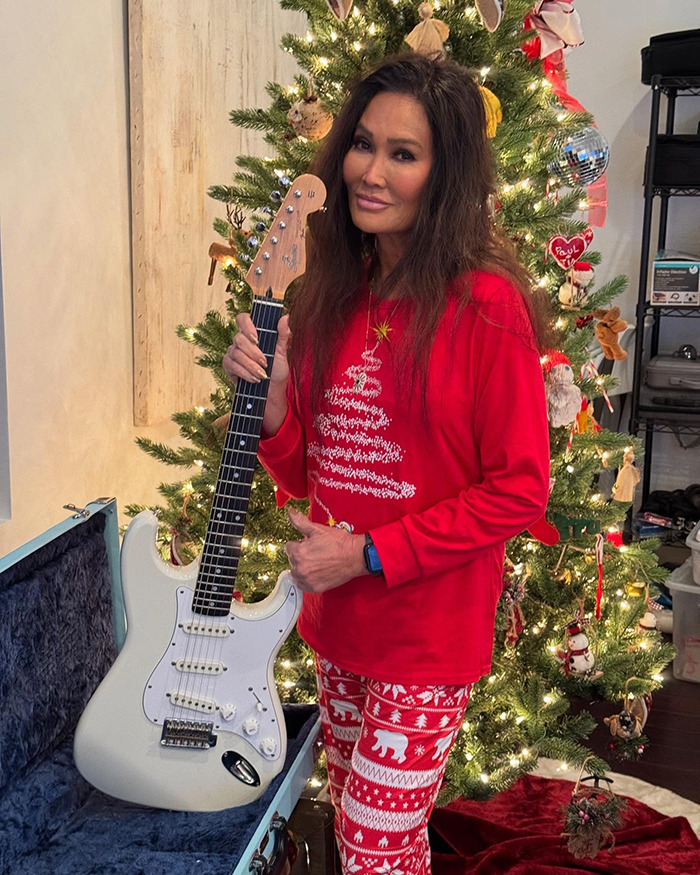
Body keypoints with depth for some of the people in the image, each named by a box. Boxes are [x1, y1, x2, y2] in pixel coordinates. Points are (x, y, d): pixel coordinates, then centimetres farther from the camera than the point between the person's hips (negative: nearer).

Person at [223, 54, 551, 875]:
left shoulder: (485, 305, -16)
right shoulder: (330, 295, 1)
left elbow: (519, 489, -15)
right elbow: (307, 475, 6)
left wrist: (372, 553, -17)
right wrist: (270, 396, -13)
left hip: (429, 632, -6)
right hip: (337, 621, 6)